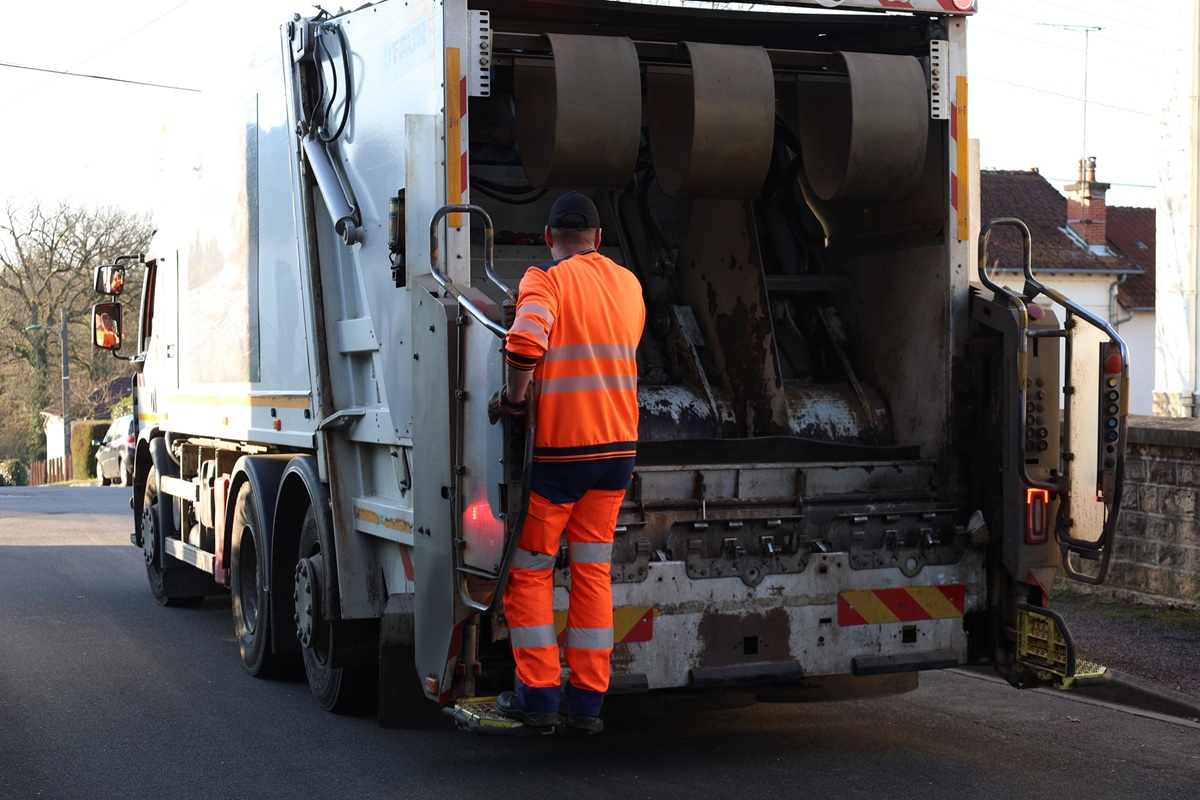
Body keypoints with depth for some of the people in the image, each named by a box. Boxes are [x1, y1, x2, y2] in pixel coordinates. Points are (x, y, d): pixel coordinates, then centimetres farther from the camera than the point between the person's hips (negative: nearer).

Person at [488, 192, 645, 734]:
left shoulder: (546, 280, -8)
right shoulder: (628, 283, 11)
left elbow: (525, 343, -27)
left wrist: (512, 398, -12)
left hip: (560, 449, -5)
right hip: (618, 446, 5)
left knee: (529, 570, 8)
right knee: (593, 571, 11)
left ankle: (538, 694, 8)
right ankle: (588, 700, 11)